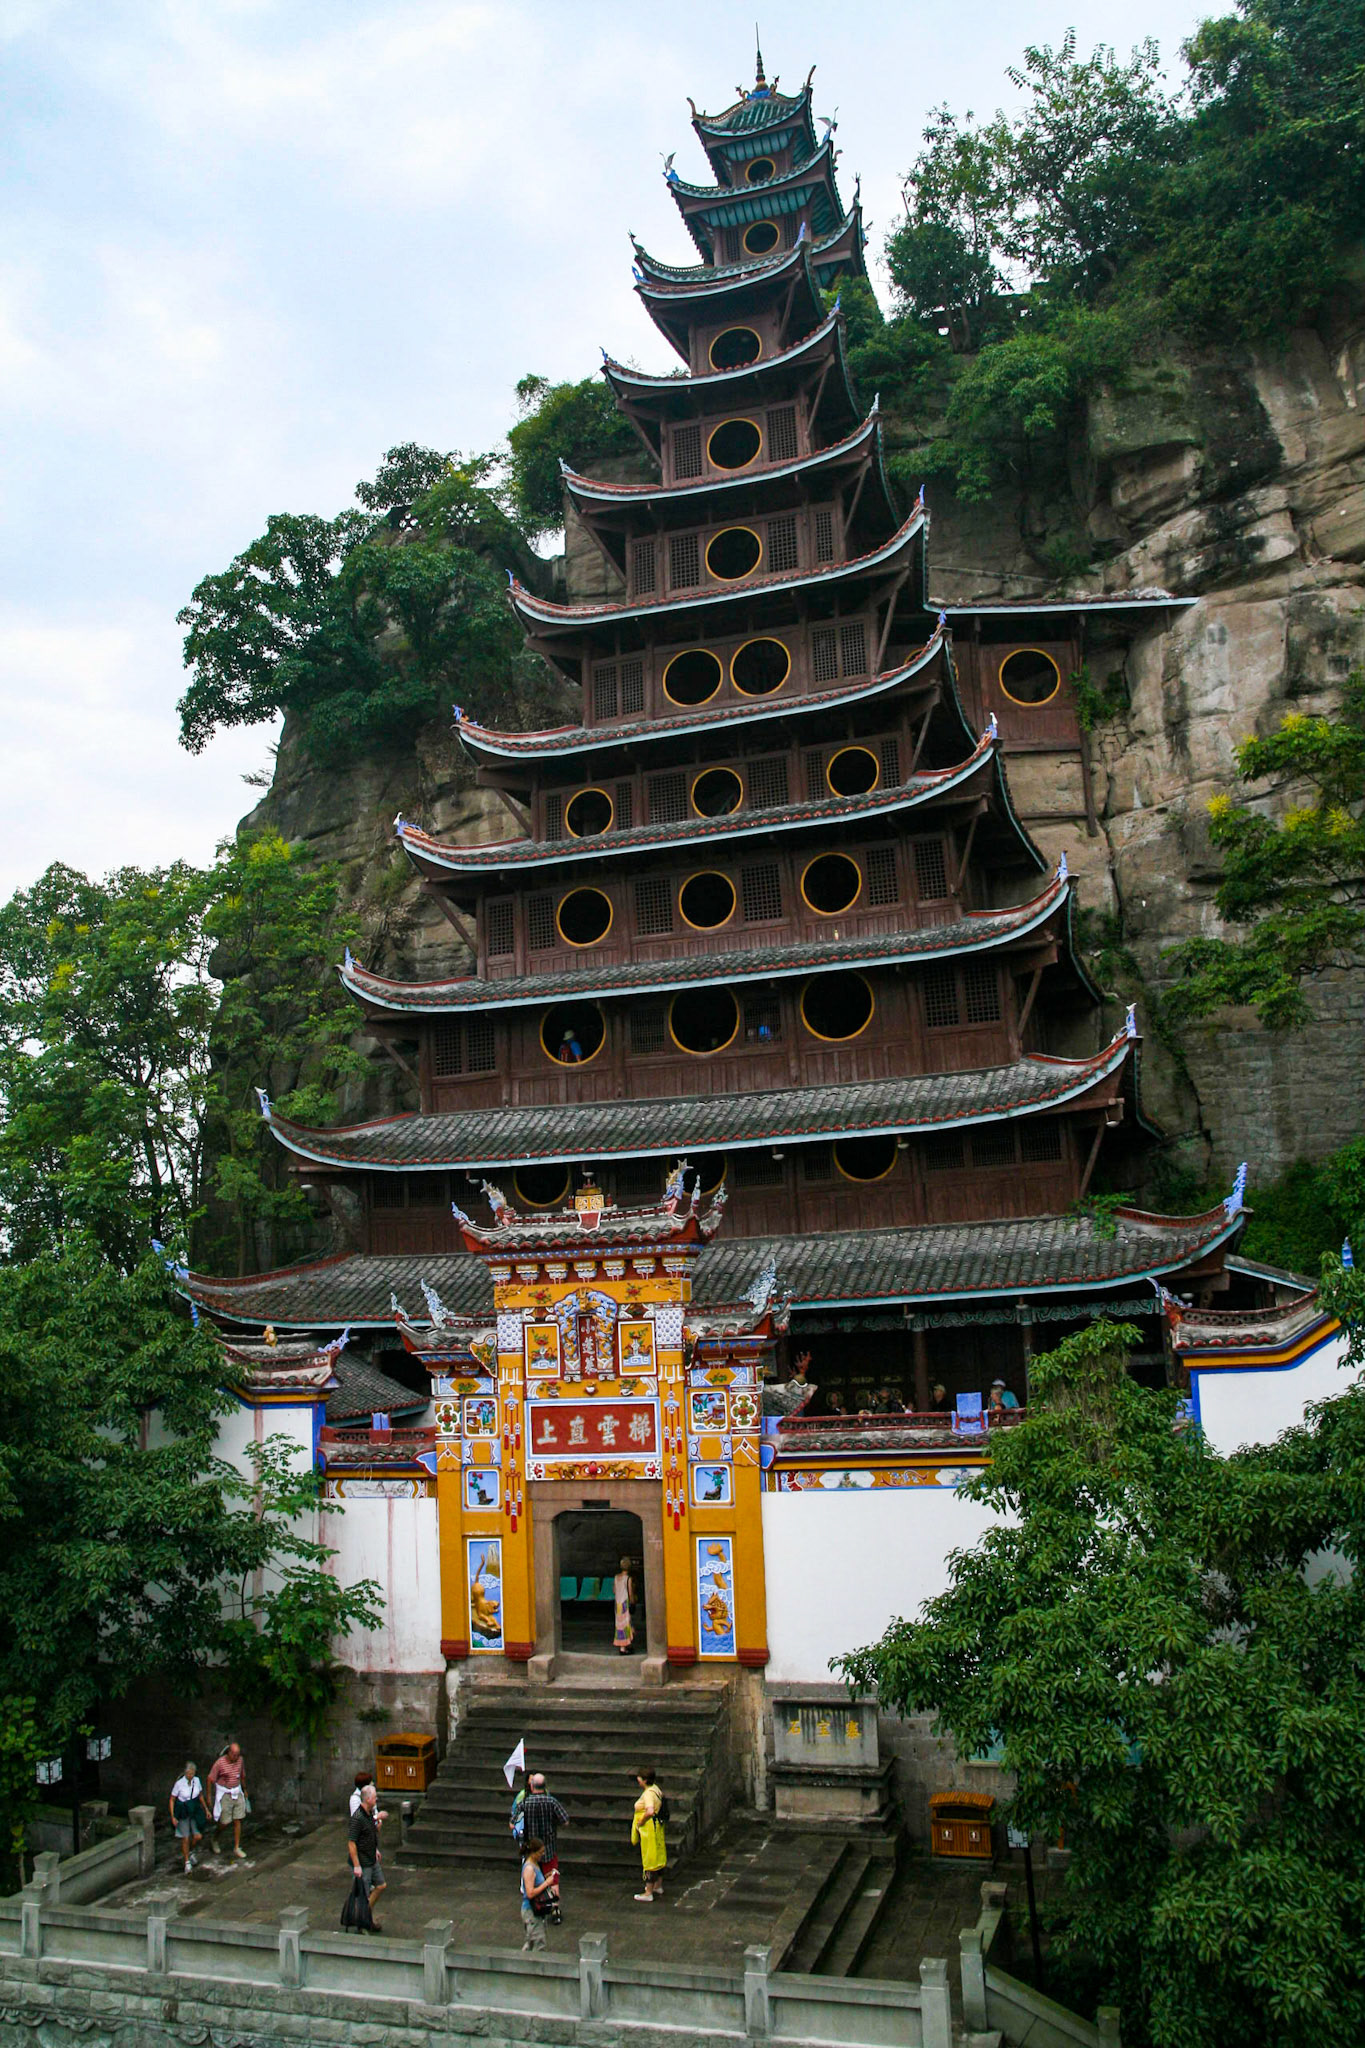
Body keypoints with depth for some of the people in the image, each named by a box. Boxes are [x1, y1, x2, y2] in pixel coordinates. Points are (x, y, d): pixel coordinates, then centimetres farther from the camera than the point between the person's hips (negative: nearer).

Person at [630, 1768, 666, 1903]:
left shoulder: (648, 1793, -24)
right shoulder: (655, 1788, 6)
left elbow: (650, 1811, -38)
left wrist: (641, 1821, -22)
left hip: (649, 1828, -10)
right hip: (657, 1825, 10)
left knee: (649, 1859, -1)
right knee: (659, 1856, 19)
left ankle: (648, 1894, 6)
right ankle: (658, 1887, 33)